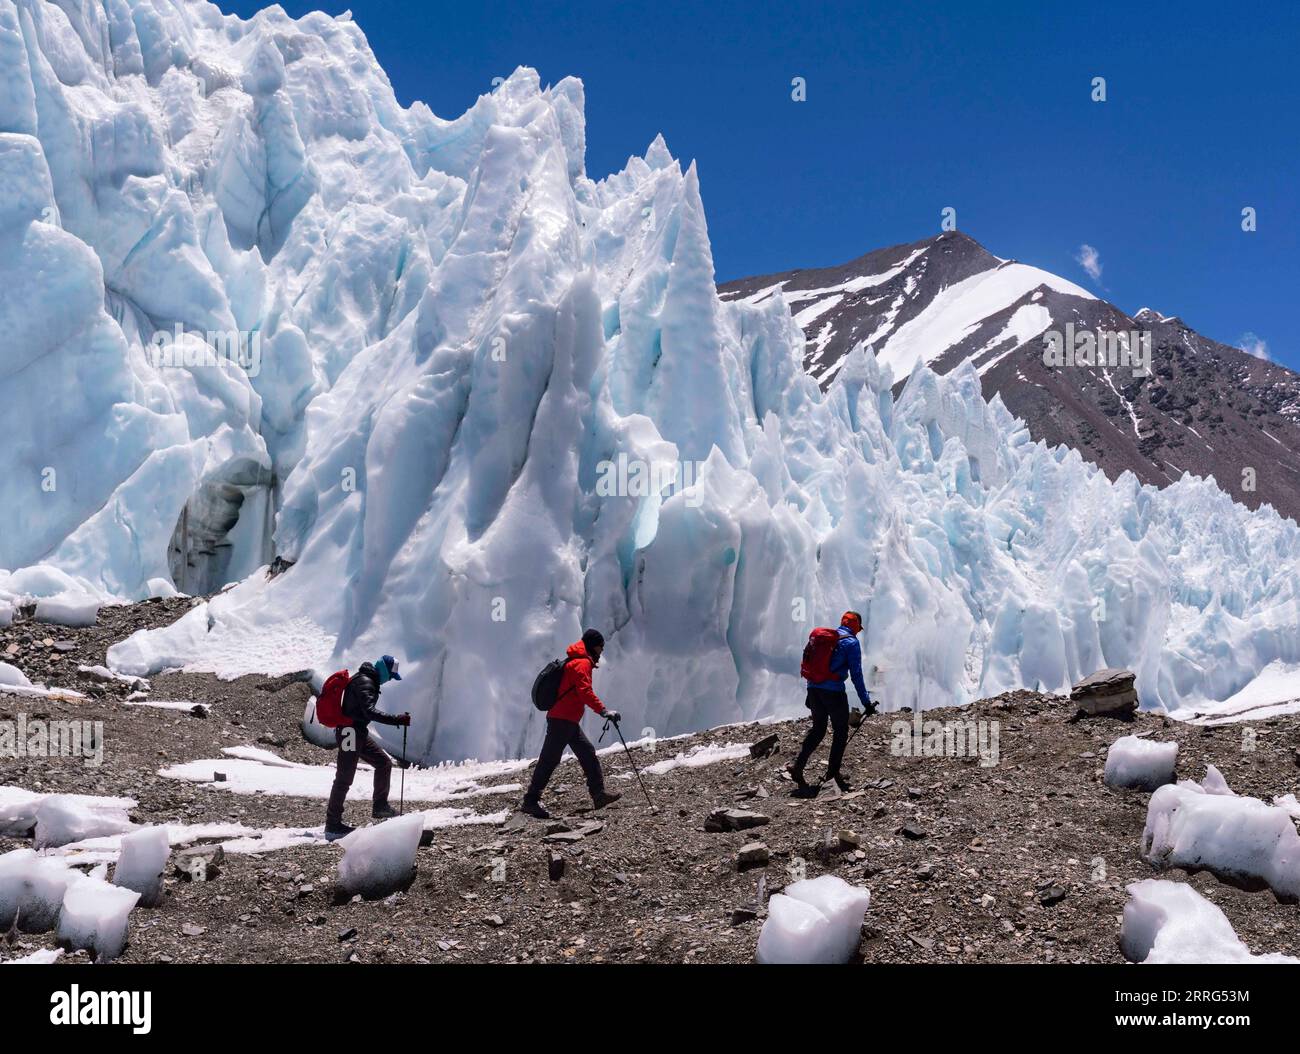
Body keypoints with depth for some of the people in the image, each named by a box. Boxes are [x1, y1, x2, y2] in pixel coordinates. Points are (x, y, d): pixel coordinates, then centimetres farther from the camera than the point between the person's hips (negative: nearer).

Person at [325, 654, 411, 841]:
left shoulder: (365, 679, 13)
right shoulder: (365, 683, -19)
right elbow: (370, 711, -31)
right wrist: (397, 719, -34)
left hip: (358, 733, 10)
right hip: (350, 733, -10)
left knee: (384, 762, 11)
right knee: (344, 779, -5)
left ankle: (380, 807, 16)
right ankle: (332, 825, 1)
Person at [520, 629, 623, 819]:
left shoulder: (575, 661, 19)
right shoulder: (582, 663, -13)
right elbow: (585, 692, -25)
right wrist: (603, 710, -30)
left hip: (568, 720, 11)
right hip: (563, 720, -11)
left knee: (587, 752, 11)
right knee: (549, 759, -8)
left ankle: (599, 793, 14)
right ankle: (531, 801, -6)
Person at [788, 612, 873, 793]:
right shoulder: (851, 643, -5)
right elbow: (856, 675, -10)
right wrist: (866, 702, -7)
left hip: (814, 688, 6)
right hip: (834, 692, -6)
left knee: (817, 729, 15)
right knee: (840, 731, 10)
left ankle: (797, 765, 1)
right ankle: (833, 771, 6)